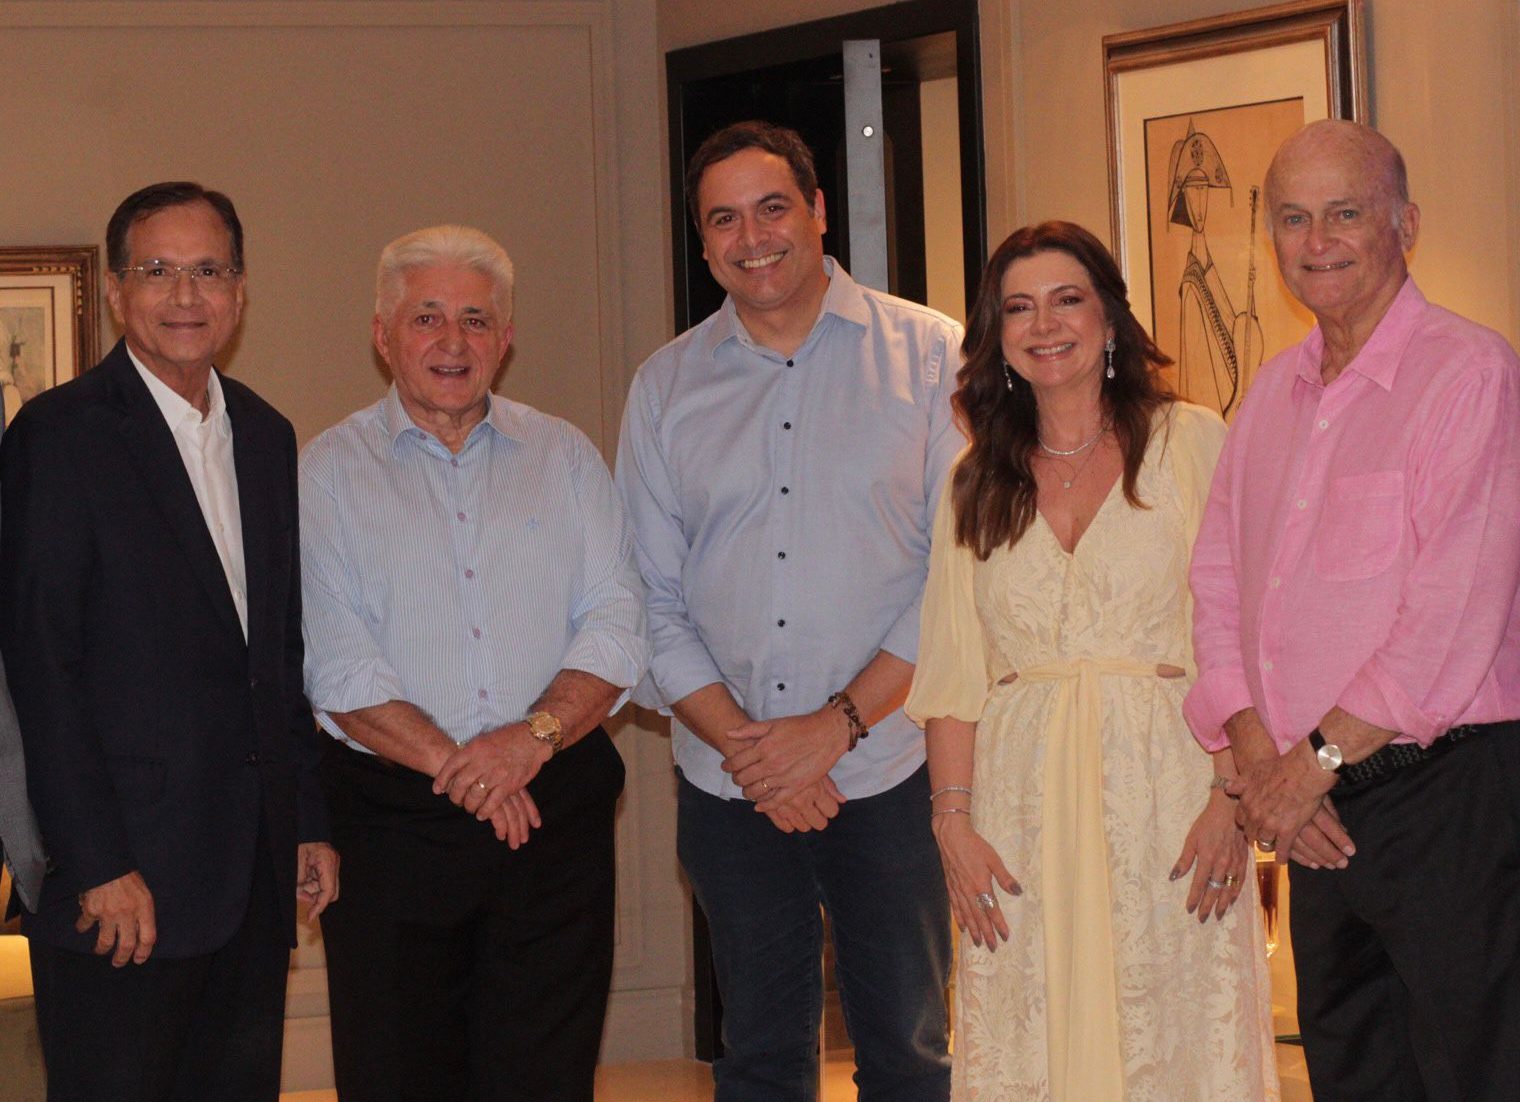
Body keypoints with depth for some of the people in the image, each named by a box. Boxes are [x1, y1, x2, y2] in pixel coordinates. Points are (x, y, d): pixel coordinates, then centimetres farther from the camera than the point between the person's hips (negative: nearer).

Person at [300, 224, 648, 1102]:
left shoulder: (566, 457, 12)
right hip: (394, 821, -2)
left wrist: (532, 739, -14)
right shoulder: (329, 472, 5)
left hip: (557, 809, 2)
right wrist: (455, 766, -15)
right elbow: (338, 667, -4)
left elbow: (617, 627, 2)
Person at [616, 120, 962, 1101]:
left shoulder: (929, 355, -1)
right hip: (728, 785, 3)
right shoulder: (667, 386, 8)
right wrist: (743, 743, -7)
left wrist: (840, 722, -12)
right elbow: (649, 596, 6)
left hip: (890, 767, -3)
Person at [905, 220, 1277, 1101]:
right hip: (1023, 804, 3)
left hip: (1164, 790, -3)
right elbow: (953, 669, 9)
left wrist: (1230, 797, -12)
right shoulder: (976, 483, 13)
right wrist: (953, 821, -1)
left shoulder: (1193, 443, 2)